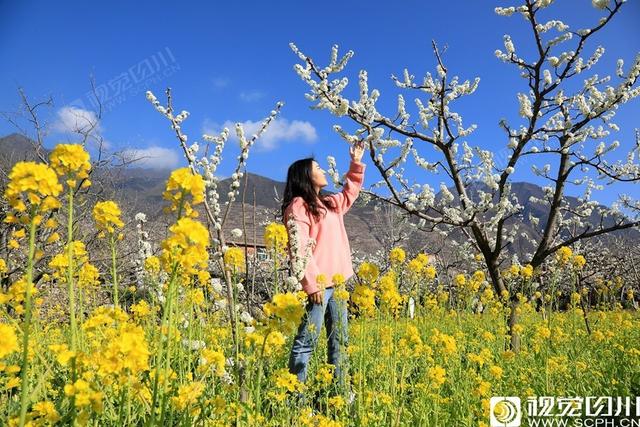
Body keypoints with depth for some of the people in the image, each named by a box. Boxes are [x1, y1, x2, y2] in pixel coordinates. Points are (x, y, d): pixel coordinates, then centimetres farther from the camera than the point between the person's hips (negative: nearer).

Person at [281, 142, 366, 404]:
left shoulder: (330, 204, 20)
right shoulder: (298, 206, -7)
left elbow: (350, 192, 39)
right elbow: (299, 248, -16)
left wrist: (356, 163, 32)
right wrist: (312, 283, -22)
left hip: (337, 282, 9)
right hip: (318, 284, -9)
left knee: (339, 339, 11)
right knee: (307, 340, -7)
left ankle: (340, 390, 20)